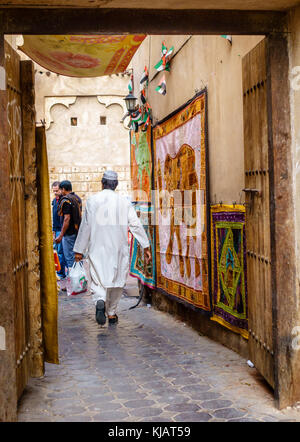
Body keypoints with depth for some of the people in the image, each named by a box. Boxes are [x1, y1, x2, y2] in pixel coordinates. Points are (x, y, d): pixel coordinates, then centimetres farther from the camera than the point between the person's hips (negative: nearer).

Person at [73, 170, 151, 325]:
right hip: (118, 248, 1)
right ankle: (112, 313, 18)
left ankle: (100, 301, -26)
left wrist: (79, 250, 5)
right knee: (116, 279, 12)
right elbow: (136, 225, -2)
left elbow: (85, 227, -1)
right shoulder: (124, 201, 1)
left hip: (97, 248, -1)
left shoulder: (92, 200, -2)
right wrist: (146, 247, 3)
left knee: (97, 279, 4)